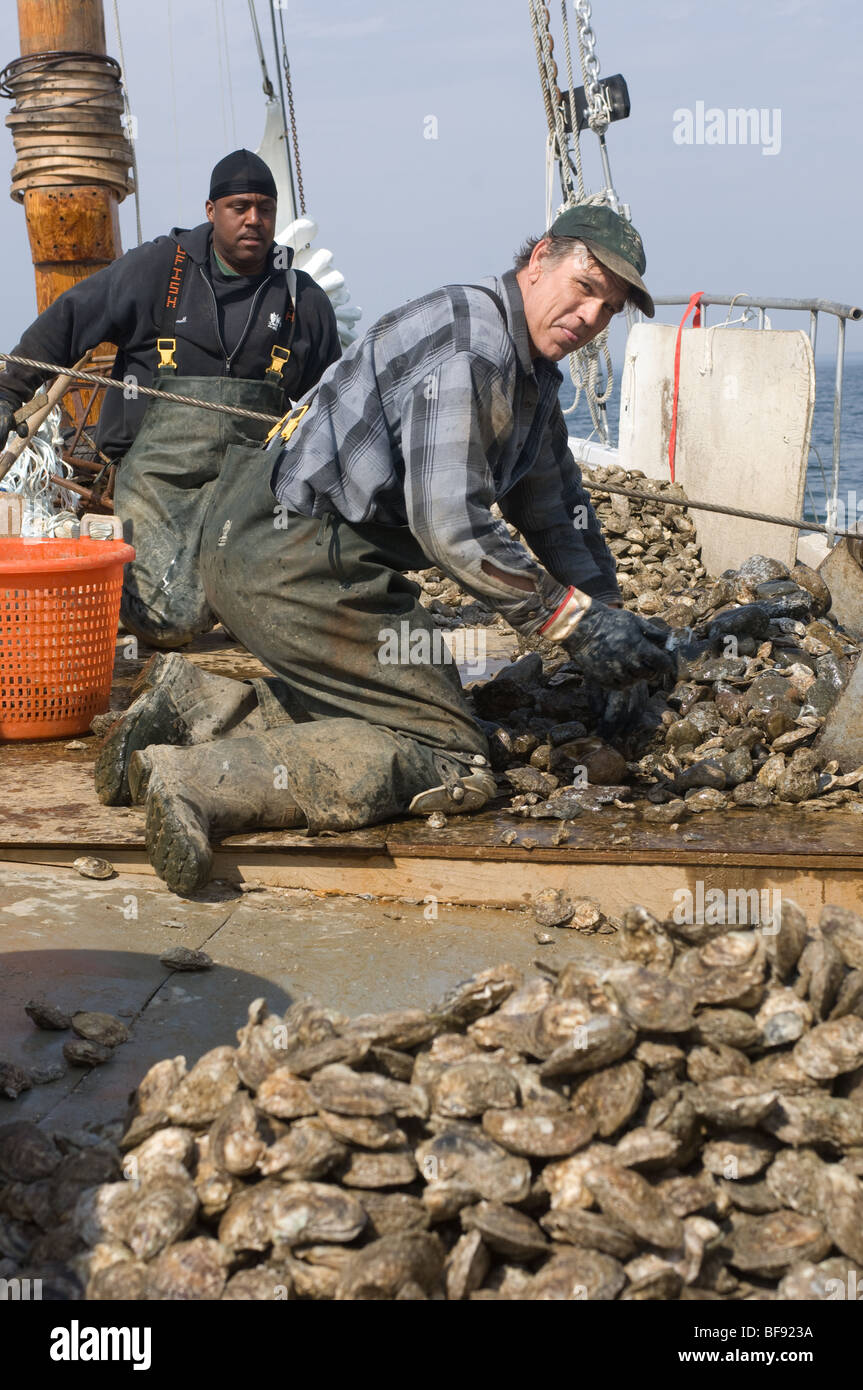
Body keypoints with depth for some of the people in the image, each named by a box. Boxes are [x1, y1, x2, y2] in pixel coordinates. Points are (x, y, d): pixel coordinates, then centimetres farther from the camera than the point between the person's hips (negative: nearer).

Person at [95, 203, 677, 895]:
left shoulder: (531, 371, 19)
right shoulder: (470, 343, -15)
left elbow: (558, 512, 28)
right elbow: (450, 524, -22)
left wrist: (611, 621, 20)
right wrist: (573, 619, -16)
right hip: (299, 559, -11)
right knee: (452, 762, -10)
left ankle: (194, 705, 9)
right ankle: (198, 781, -22)